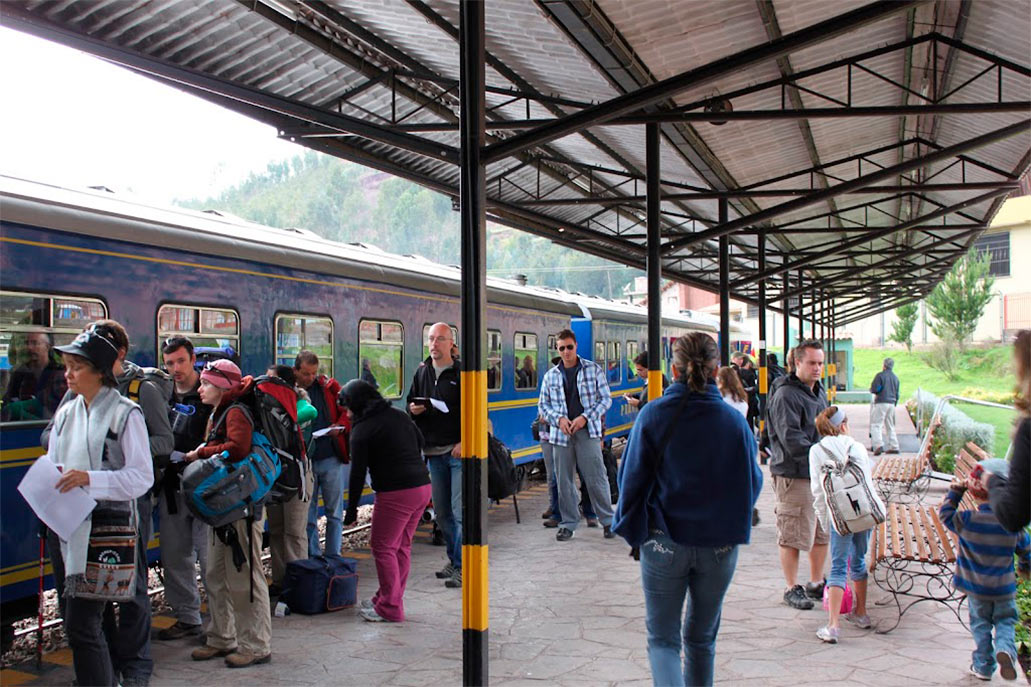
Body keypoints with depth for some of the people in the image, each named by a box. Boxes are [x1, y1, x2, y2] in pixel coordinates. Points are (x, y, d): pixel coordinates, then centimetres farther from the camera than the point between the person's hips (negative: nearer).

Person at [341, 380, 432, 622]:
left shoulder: (362, 430, -6)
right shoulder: (399, 416, 14)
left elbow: (358, 474, -5)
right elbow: (420, 442, 25)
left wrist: (351, 511, 1)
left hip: (396, 493, -8)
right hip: (423, 486, 8)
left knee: (382, 547, 3)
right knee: (401, 546, 16)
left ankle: (390, 608, 8)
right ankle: (387, 598, 28)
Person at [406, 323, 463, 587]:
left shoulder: (462, 373, -6)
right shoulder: (422, 373, 12)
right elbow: (411, 402, 23)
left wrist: (465, 442, -17)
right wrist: (413, 410, -1)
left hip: (459, 451, -6)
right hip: (434, 452, 6)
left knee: (460, 511, -7)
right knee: (441, 512, 13)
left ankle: (463, 567, 0)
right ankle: (454, 559, 26)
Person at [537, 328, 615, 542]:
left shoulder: (593, 370, 4)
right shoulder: (551, 376, 10)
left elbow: (606, 399, 3)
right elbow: (543, 405, 13)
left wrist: (585, 417, -10)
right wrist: (558, 419, -6)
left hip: (588, 431, -3)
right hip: (561, 434, 3)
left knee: (596, 478, -3)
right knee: (564, 481, 6)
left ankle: (608, 521, 11)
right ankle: (568, 524, 17)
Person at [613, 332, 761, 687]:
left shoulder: (653, 416, -12)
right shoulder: (734, 421, -8)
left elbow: (632, 478, -8)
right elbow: (752, 483, 2)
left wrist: (633, 530, 5)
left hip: (665, 542, -2)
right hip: (720, 545, 2)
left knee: (662, 638, 8)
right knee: (702, 637, 20)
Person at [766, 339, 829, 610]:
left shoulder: (819, 393, 17)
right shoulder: (785, 396, -13)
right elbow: (791, 440, -20)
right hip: (794, 476, -9)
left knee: (823, 532, 15)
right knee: (793, 536, -2)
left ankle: (816, 583, 29)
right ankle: (792, 588, 11)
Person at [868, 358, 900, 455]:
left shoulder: (880, 375, -7)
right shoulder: (895, 378, 14)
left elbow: (874, 389, -14)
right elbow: (897, 393, 18)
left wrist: (871, 388, 9)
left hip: (881, 403, -7)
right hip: (892, 403, 7)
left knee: (875, 425, -7)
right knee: (890, 426, 15)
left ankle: (878, 445, -22)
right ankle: (894, 446, 13)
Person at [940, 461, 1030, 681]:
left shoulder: (966, 521, -20)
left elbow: (945, 513, -2)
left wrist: (955, 492, 2)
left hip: (976, 588, 0)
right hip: (1004, 588, 0)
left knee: (981, 625, 15)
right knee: (1005, 621, 17)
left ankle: (983, 666, 20)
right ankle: (1005, 648, -11)